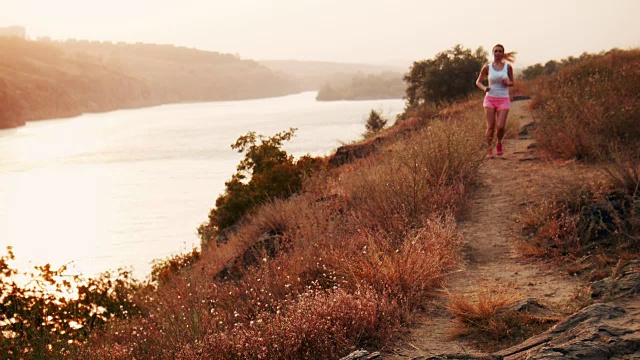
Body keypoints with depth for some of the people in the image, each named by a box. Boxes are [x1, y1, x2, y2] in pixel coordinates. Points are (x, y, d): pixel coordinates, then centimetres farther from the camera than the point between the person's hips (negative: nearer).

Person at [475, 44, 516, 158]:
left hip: (503, 100, 0)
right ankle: (489, 149, 9)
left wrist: (507, 83, -12)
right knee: (490, 126, -4)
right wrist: (484, 88, -12)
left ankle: (499, 143, 20)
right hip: (490, 98, 0)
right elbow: (478, 82, 9)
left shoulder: (508, 67, 2)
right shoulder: (487, 68, 1)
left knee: (500, 126, -10)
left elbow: (512, 83, 12)